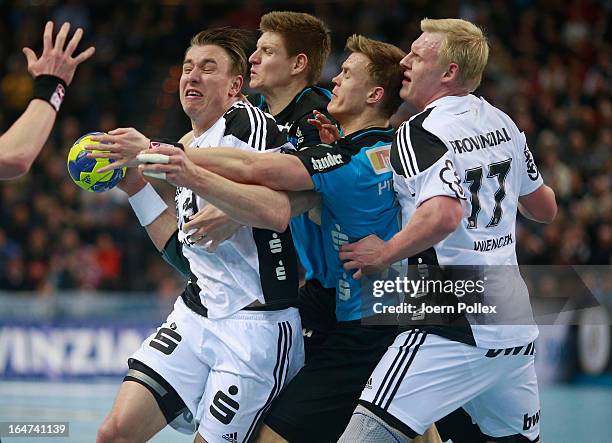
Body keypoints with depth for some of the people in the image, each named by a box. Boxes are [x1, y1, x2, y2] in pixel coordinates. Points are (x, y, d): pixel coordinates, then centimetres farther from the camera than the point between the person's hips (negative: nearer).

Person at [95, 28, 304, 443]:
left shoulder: (248, 122, -9)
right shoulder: (191, 146, 19)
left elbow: (277, 212, -26)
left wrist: (188, 173, -30)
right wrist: (136, 186, 16)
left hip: (257, 324, -8)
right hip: (195, 315, 8)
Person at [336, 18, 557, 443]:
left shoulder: (419, 132, -11)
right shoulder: (503, 124, 11)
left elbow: (444, 215, -28)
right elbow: (544, 209, 23)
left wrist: (385, 252, -14)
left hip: (458, 324, -8)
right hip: (516, 325, 8)